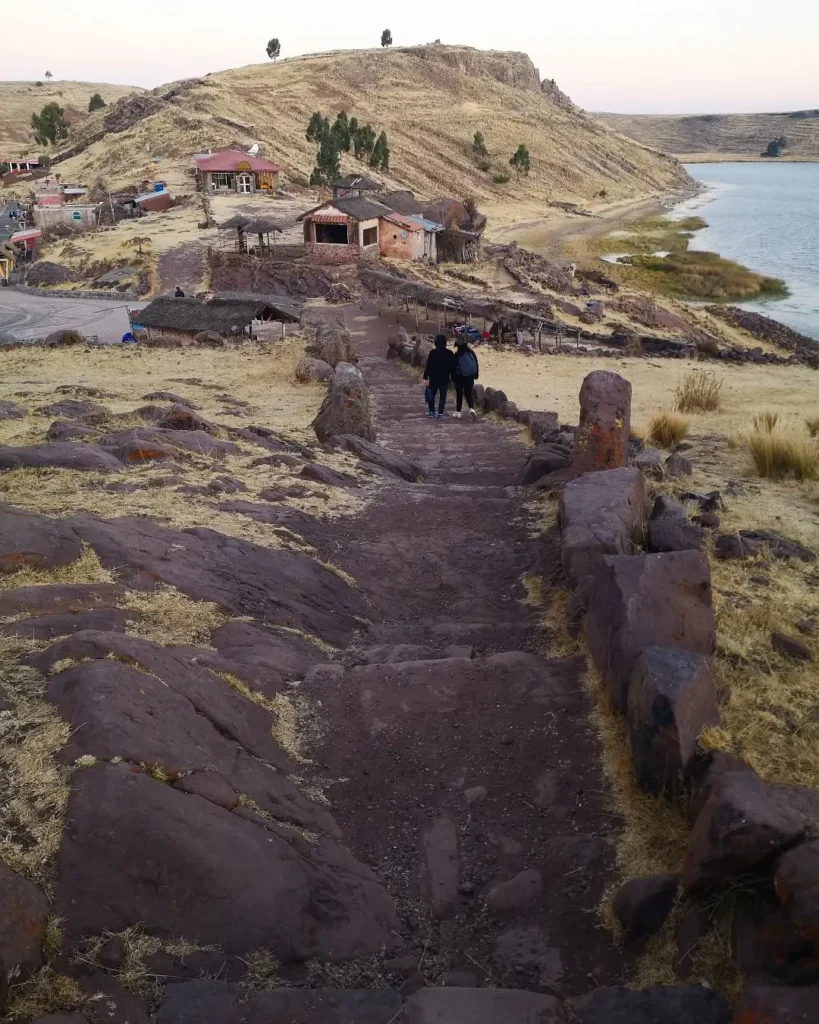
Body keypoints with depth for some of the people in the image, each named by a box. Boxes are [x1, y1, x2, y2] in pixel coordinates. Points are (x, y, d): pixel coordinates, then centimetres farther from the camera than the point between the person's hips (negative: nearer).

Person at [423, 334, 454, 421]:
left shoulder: (433, 352, -9)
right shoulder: (449, 353, -1)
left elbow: (428, 365, -9)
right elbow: (452, 367, 2)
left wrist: (426, 377, -4)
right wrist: (451, 377, 9)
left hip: (434, 378, -1)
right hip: (445, 378, 2)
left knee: (431, 395, 14)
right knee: (443, 396, 6)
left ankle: (432, 412, 14)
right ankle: (440, 414, 2)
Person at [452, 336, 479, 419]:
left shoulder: (457, 355, -12)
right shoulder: (471, 352, -1)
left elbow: (454, 366, -8)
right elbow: (476, 364, 5)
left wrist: (453, 377, 1)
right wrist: (476, 375, 13)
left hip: (460, 377, -3)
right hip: (470, 376, 3)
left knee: (459, 394, 6)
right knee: (469, 392, 12)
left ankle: (458, 412, 9)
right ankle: (471, 408, -10)